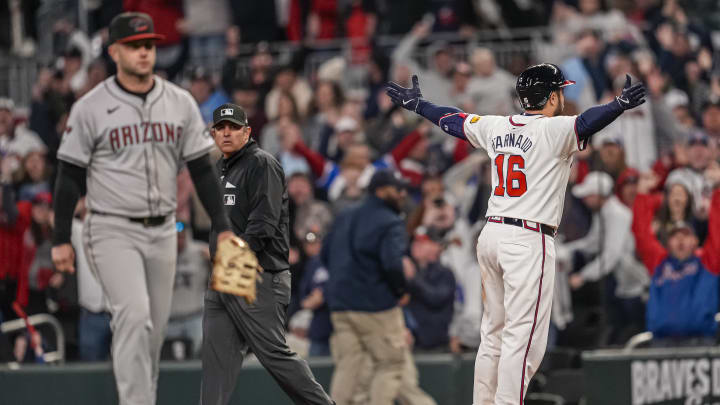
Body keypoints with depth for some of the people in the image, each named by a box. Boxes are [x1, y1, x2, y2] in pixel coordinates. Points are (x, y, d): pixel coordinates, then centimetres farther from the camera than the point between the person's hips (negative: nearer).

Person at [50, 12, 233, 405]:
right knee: (134, 315, -21)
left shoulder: (180, 103, 5)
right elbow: (69, 176, -1)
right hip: (112, 230, -5)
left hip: (162, 232, 5)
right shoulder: (90, 108, -5)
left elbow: (201, 168, 9)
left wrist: (223, 227, 3)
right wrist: (61, 239, -3)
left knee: (155, 328, 8)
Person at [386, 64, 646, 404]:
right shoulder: (553, 130, -9)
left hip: (491, 235, 8)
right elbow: (584, 124, -30)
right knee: (523, 339, -9)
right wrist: (619, 106, -44)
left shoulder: (496, 127, 10)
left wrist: (417, 104, 41)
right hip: (529, 240, -8)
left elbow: (452, 120, 25)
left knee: (493, 334, 16)